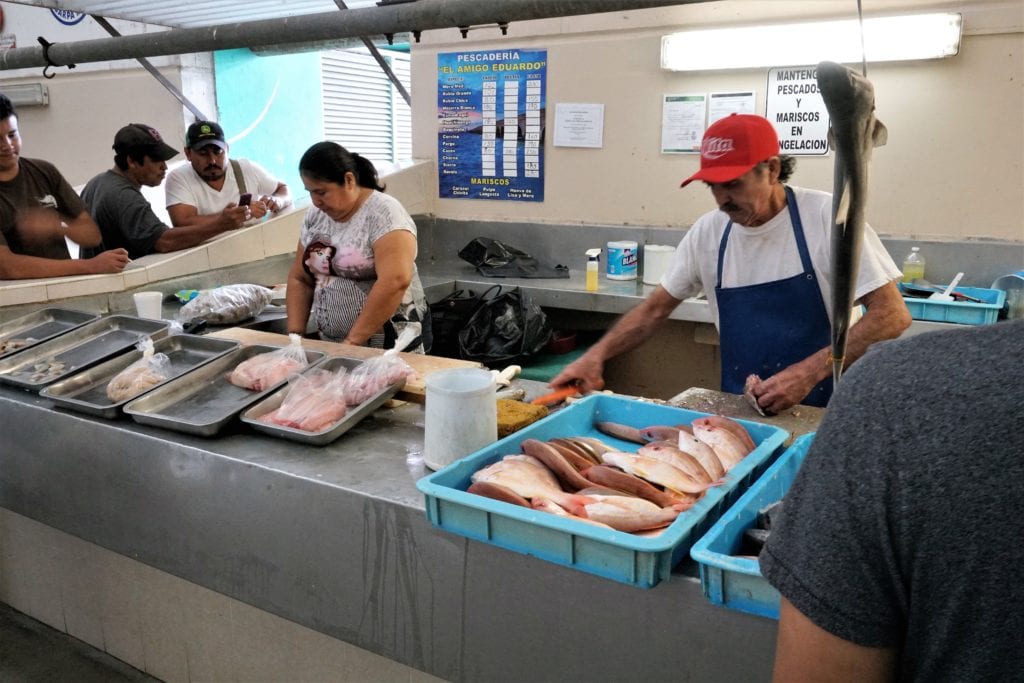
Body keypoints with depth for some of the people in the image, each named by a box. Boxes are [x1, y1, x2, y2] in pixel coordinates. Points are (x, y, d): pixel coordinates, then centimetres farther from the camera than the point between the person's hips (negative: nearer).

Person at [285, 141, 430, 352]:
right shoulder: (314, 216, 6)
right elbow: (299, 279, 12)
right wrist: (295, 335, -1)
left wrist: (353, 341, -23)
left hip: (390, 344, -6)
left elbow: (395, 281, -25)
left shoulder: (383, 212, -14)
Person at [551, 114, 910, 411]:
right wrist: (597, 354, -3)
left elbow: (891, 314, -10)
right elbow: (655, 308, 11)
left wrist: (809, 372, -19)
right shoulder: (707, 232, 2)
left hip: (820, 411, -3)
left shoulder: (826, 216, -9)